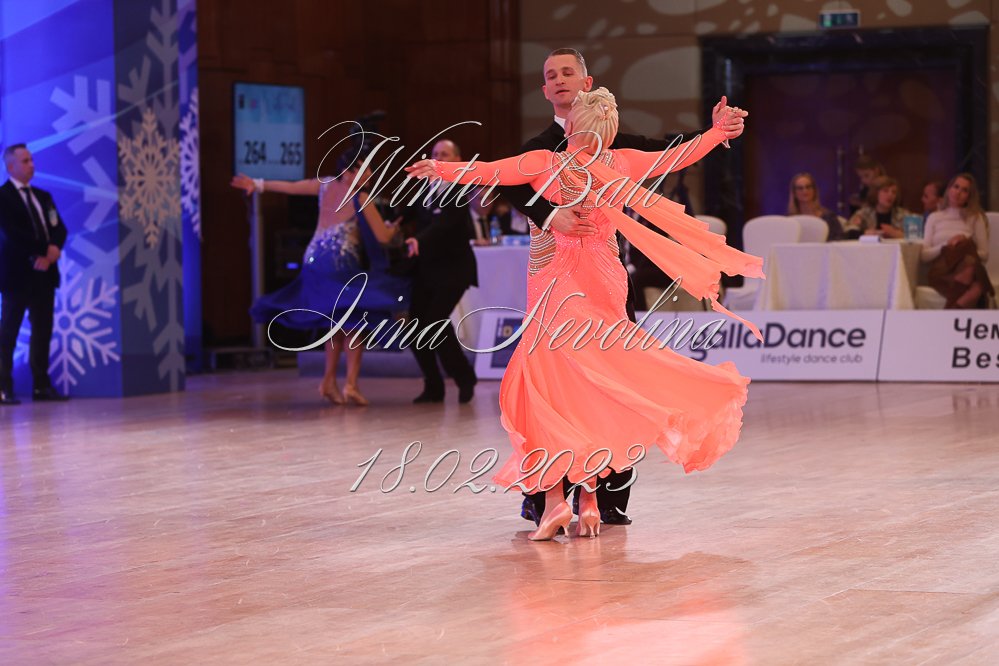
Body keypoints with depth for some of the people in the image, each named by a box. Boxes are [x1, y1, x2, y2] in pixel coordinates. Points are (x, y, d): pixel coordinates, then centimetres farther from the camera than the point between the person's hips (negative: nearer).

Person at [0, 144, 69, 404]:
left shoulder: (43, 196, 18)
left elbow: (59, 228, 11)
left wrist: (54, 248, -10)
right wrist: (37, 255, -16)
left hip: (44, 272, 7)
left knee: (43, 330, 6)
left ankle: (41, 385, 10)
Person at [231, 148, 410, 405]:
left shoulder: (326, 185, 9)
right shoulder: (361, 198, -8)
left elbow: (290, 186, 18)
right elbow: (382, 237, -8)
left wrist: (257, 184, 31)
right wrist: (392, 229, 15)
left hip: (315, 263, 7)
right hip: (341, 265, -7)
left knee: (338, 324, 18)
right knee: (356, 324, -1)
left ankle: (329, 381, 14)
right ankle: (351, 384, -13)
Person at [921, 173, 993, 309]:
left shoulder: (976, 218, 14)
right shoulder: (934, 218, 18)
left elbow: (984, 255, 9)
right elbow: (924, 255, 9)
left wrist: (965, 243, -9)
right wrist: (945, 246, -9)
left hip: (966, 270, 0)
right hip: (941, 271, 0)